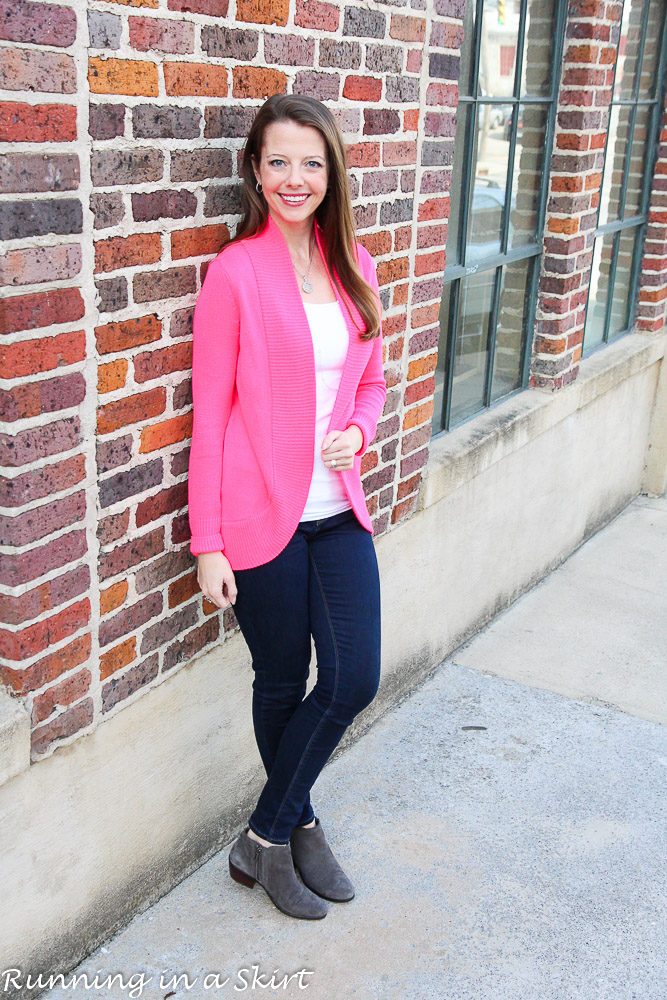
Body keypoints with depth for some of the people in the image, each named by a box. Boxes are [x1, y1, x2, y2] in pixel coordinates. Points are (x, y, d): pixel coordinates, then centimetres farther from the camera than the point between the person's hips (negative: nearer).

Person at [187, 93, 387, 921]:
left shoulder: (353, 265, 5)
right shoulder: (235, 273, -10)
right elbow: (208, 416, -9)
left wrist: (357, 432, -7)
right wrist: (207, 543, -11)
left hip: (338, 512, 5)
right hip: (261, 517, -5)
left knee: (354, 680, 5)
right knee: (282, 685, 10)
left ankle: (267, 833, 26)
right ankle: (295, 827, 34)